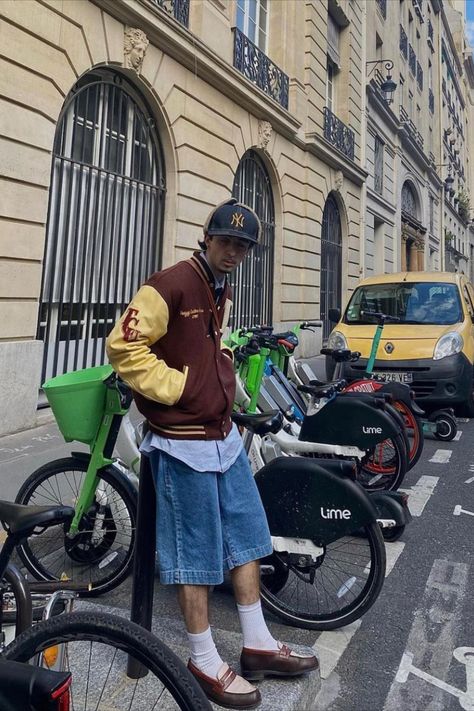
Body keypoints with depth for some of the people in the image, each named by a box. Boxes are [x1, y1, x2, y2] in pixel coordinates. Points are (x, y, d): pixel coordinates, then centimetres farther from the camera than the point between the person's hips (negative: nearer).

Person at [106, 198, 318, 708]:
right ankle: (205, 663, 24)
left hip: (225, 436, 9)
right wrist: (177, 387, -17)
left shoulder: (223, 291, 14)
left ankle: (258, 645, 32)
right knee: (197, 554, 4)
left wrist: (228, 383, 13)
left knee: (247, 537, 16)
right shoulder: (170, 284, -13)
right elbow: (124, 347, -19)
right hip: (185, 443, -9)